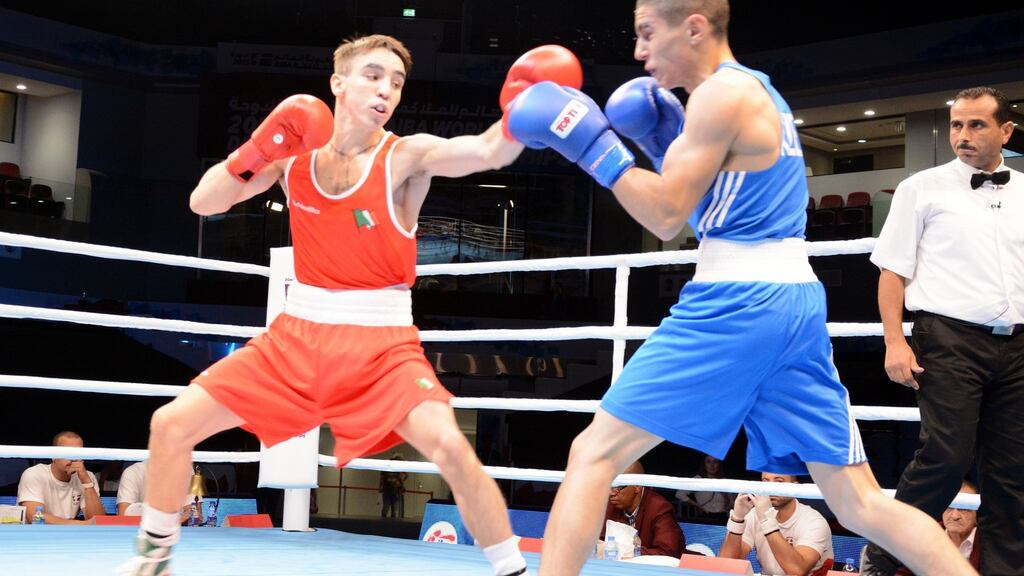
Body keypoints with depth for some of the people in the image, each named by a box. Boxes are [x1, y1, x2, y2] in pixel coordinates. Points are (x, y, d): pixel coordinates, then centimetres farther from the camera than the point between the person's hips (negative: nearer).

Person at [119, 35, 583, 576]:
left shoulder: (406, 155, -10)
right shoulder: (294, 150, 2)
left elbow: (487, 151, -28)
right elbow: (202, 203, 1)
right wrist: (254, 153, -16)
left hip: (382, 339, -4)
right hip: (297, 332, 4)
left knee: (450, 448, -26)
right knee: (171, 424, 1)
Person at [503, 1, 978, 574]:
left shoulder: (723, 93, -7)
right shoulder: (759, 92, 21)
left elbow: (667, 216, -10)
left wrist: (593, 144, -6)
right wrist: (662, 139, 16)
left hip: (737, 304, -9)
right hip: (795, 302, 9)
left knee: (593, 454, -1)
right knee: (861, 504, 9)